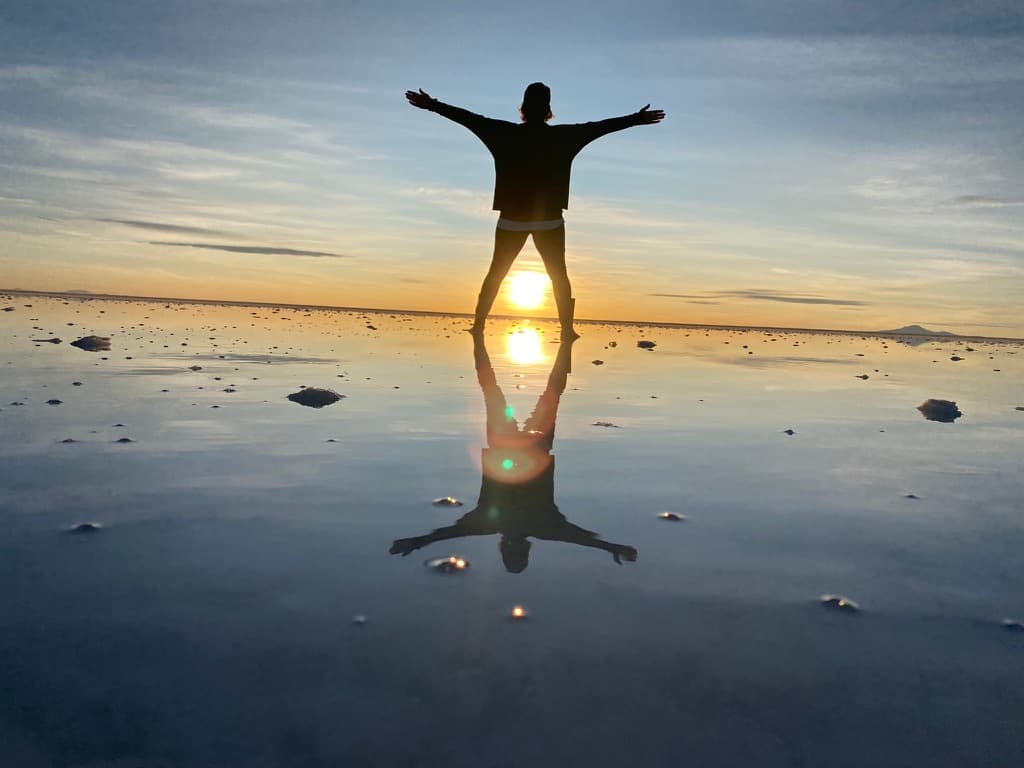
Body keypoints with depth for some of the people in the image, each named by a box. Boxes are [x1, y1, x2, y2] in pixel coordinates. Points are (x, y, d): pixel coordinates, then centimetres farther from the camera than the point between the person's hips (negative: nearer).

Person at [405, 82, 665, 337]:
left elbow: (468, 117, 1)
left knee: (495, 273, 12)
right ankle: (567, 328, 9)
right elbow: (600, 126, 2)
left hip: (512, 218, 1)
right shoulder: (562, 136, -4)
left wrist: (432, 104, 9)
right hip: (549, 219, -1)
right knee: (558, 275, 11)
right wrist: (637, 119, 9)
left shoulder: (506, 133, -3)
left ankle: (478, 325, 12)